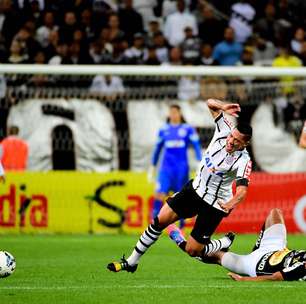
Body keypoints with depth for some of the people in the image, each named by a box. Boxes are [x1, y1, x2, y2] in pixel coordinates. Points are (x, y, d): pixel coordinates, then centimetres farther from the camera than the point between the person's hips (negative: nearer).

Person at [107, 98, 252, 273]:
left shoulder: (243, 161, -26)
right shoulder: (224, 130, -11)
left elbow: (242, 191, -38)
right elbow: (210, 103, -3)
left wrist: (230, 205, -57)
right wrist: (223, 107, -24)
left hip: (214, 204, -6)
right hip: (196, 188, 6)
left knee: (192, 250, -6)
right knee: (160, 220, -1)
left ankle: (224, 245, 25)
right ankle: (131, 262, 12)